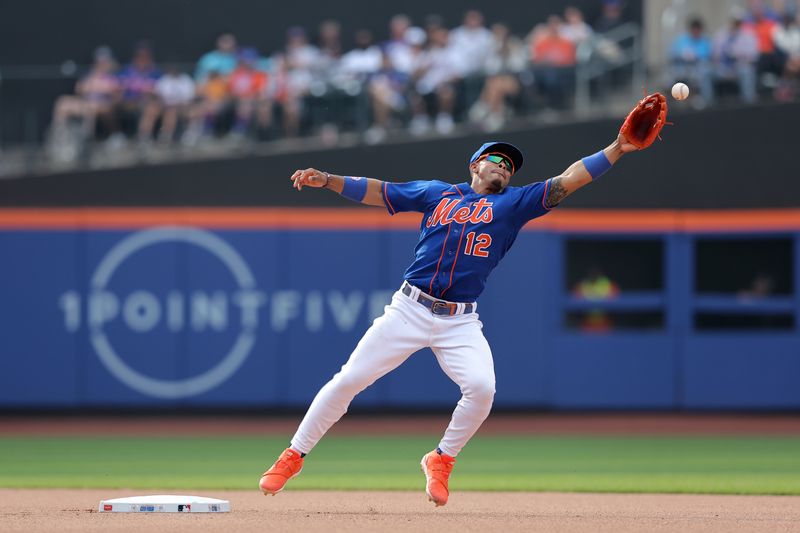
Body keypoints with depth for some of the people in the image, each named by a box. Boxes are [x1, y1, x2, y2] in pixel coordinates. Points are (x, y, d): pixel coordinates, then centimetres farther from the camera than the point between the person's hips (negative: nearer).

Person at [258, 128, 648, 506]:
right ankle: (293, 457, 9)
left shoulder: (513, 204, 11)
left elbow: (567, 181, 3)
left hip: (460, 323, 0)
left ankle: (441, 460, 1)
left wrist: (616, 150, -7)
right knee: (348, 380, -4)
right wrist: (327, 180, -1)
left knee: (481, 387, -23)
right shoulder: (437, 193, 13)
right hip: (410, 309, 0)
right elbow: (374, 191, 12)